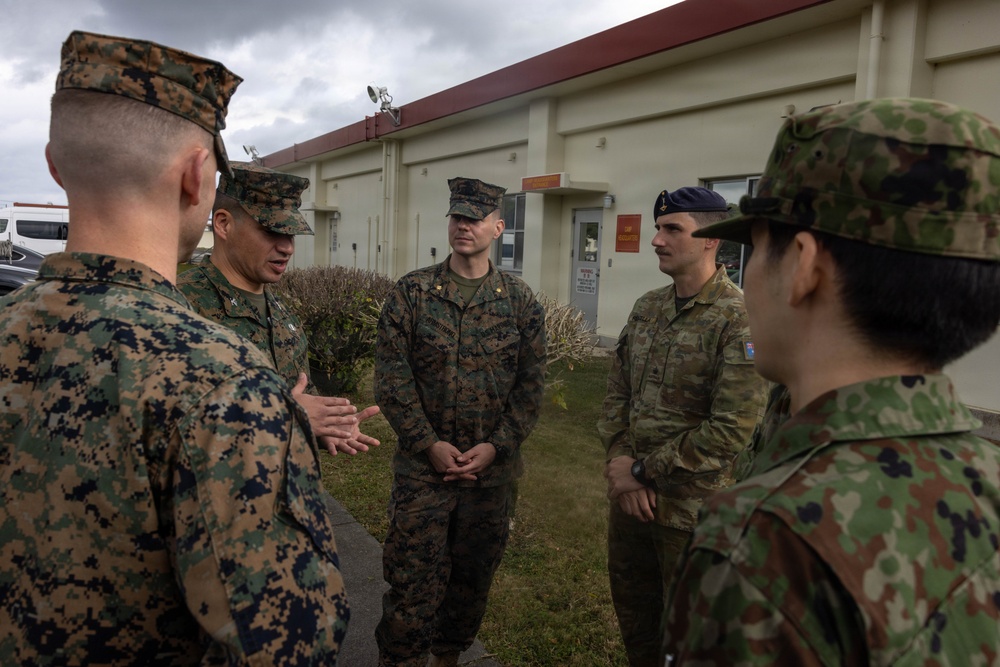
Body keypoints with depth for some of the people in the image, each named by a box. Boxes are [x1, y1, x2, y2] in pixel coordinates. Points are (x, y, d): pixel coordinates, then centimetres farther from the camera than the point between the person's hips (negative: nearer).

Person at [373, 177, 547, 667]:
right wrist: (429, 444, -11)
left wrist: (495, 446, -9)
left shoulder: (521, 301, 2)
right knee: (412, 578, 2)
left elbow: (531, 384, 1)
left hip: (492, 467, 2)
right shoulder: (411, 292, -2)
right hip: (422, 463, -2)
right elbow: (392, 377, -5)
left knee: (473, 576, 16)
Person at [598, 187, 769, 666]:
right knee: (632, 611, 23)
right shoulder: (646, 308, 5)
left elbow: (730, 432, -22)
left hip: (692, 509, -6)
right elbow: (617, 392, 7)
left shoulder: (739, 322, -17)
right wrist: (620, 461, -7)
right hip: (628, 495, 6)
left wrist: (643, 472, -16)